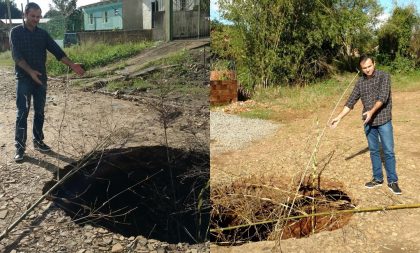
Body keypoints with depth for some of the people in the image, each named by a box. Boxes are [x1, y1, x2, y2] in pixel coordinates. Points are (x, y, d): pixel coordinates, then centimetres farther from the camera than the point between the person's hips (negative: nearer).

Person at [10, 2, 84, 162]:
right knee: (22, 113, -4)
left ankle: (38, 141, 20)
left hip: (41, 78, 4)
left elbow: (57, 51, 2)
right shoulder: (16, 32, -2)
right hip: (24, 79, -4)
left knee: (39, 112, 9)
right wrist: (30, 71, -25)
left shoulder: (43, 34, 9)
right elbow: (16, 55, -12)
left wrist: (72, 65, -10)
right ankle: (20, 147, 2)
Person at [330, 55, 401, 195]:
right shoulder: (360, 81, 6)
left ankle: (392, 181, 9)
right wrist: (339, 117, 2)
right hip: (368, 122, 4)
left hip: (384, 120, -4)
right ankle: (378, 178, 23)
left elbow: (383, 97, -19)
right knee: (373, 150, 12)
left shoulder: (384, 76, -8)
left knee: (388, 151, 0)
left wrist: (372, 111, -32)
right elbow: (351, 101, 7)